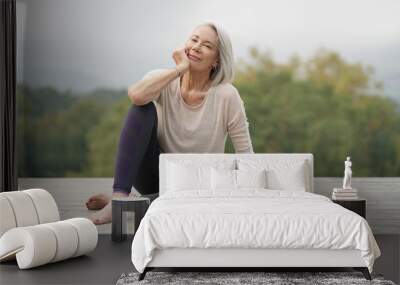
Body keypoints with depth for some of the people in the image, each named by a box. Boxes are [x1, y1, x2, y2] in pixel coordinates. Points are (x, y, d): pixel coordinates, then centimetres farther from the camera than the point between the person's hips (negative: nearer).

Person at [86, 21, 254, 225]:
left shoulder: (226, 96, -11)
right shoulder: (164, 80, -8)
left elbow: (245, 153, -7)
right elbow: (136, 95, -33)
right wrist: (180, 69, -25)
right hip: (155, 175, 1)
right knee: (144, 107, -23)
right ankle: (120, 195, -29)